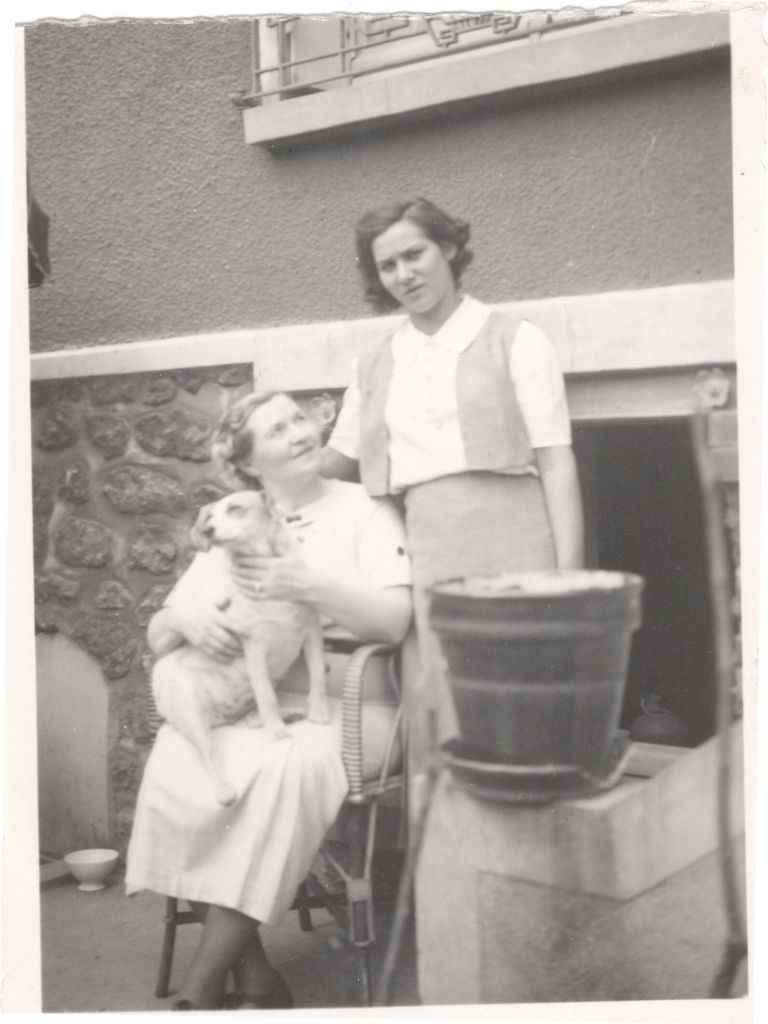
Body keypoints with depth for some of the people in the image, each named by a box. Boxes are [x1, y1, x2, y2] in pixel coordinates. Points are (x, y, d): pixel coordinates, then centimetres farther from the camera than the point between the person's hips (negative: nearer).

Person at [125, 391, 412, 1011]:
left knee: (284, 767, -36)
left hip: (335, 700, -3)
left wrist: (310, 586, -18)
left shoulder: (365, 509, 6)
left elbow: (394, 623, -4)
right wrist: (185, 618, -9)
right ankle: (253, 974, -17)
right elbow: (157, 639, 15)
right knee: (174, 767, -28)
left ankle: (202, 987, -24)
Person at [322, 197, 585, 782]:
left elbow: (556, 462, -1)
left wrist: (568, 579, -9)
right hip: (423, 554, 4)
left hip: (508, 543, -3)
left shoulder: (515, 340, 5)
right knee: (436, 723, 3)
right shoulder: (375, 367, 18)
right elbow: (340, 462, 25)